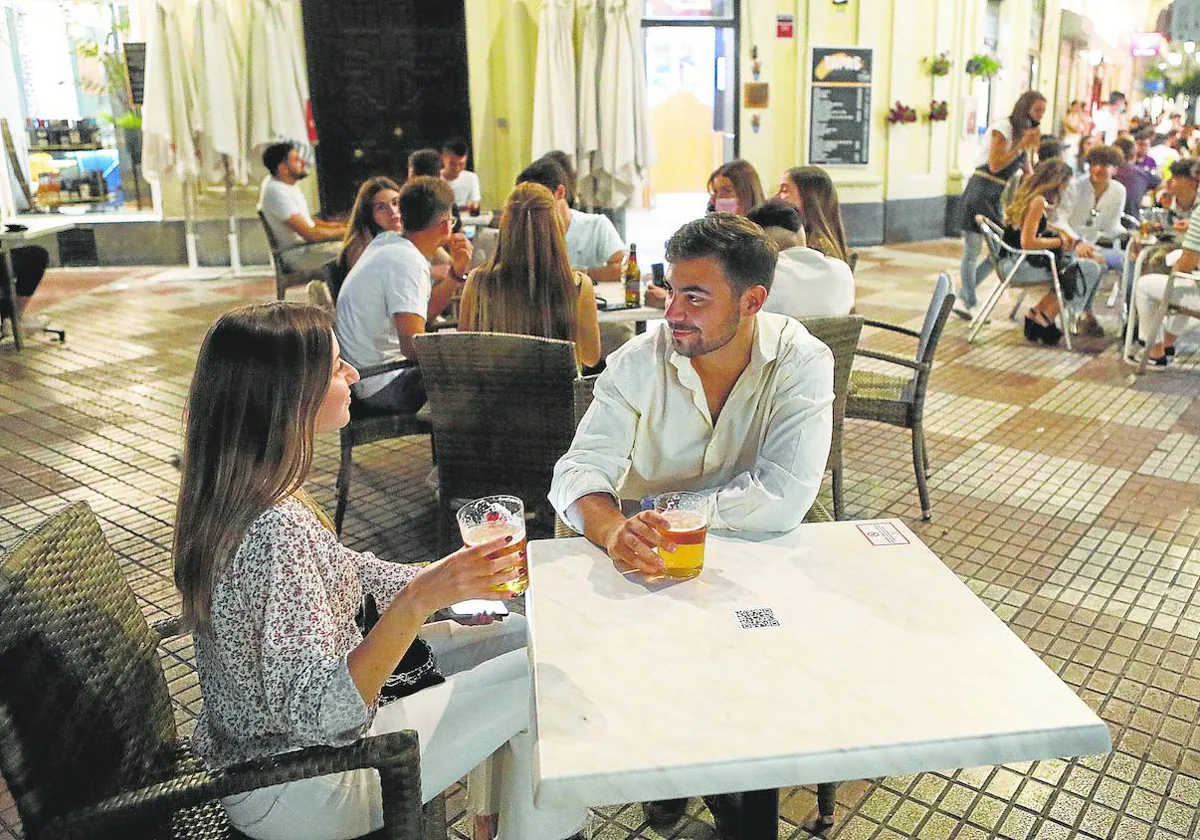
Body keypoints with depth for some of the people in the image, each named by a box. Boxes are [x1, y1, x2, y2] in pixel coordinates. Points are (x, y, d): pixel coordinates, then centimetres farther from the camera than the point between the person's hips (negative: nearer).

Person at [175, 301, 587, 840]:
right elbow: (318, 713, -32)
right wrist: (421, 600, -40)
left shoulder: (229, 492, -4)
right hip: (294, 793, -9)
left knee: (525, 634, 10)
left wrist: (450, 579, -1)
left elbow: (335, 573, 8)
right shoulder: (278, 529, -33)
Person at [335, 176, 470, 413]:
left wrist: (456, 272, 5)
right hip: (382, 387, -10)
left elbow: (423, 312, 15)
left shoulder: (386, 241, 7)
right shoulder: (407, 262, -23)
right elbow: (413, 346, -30)